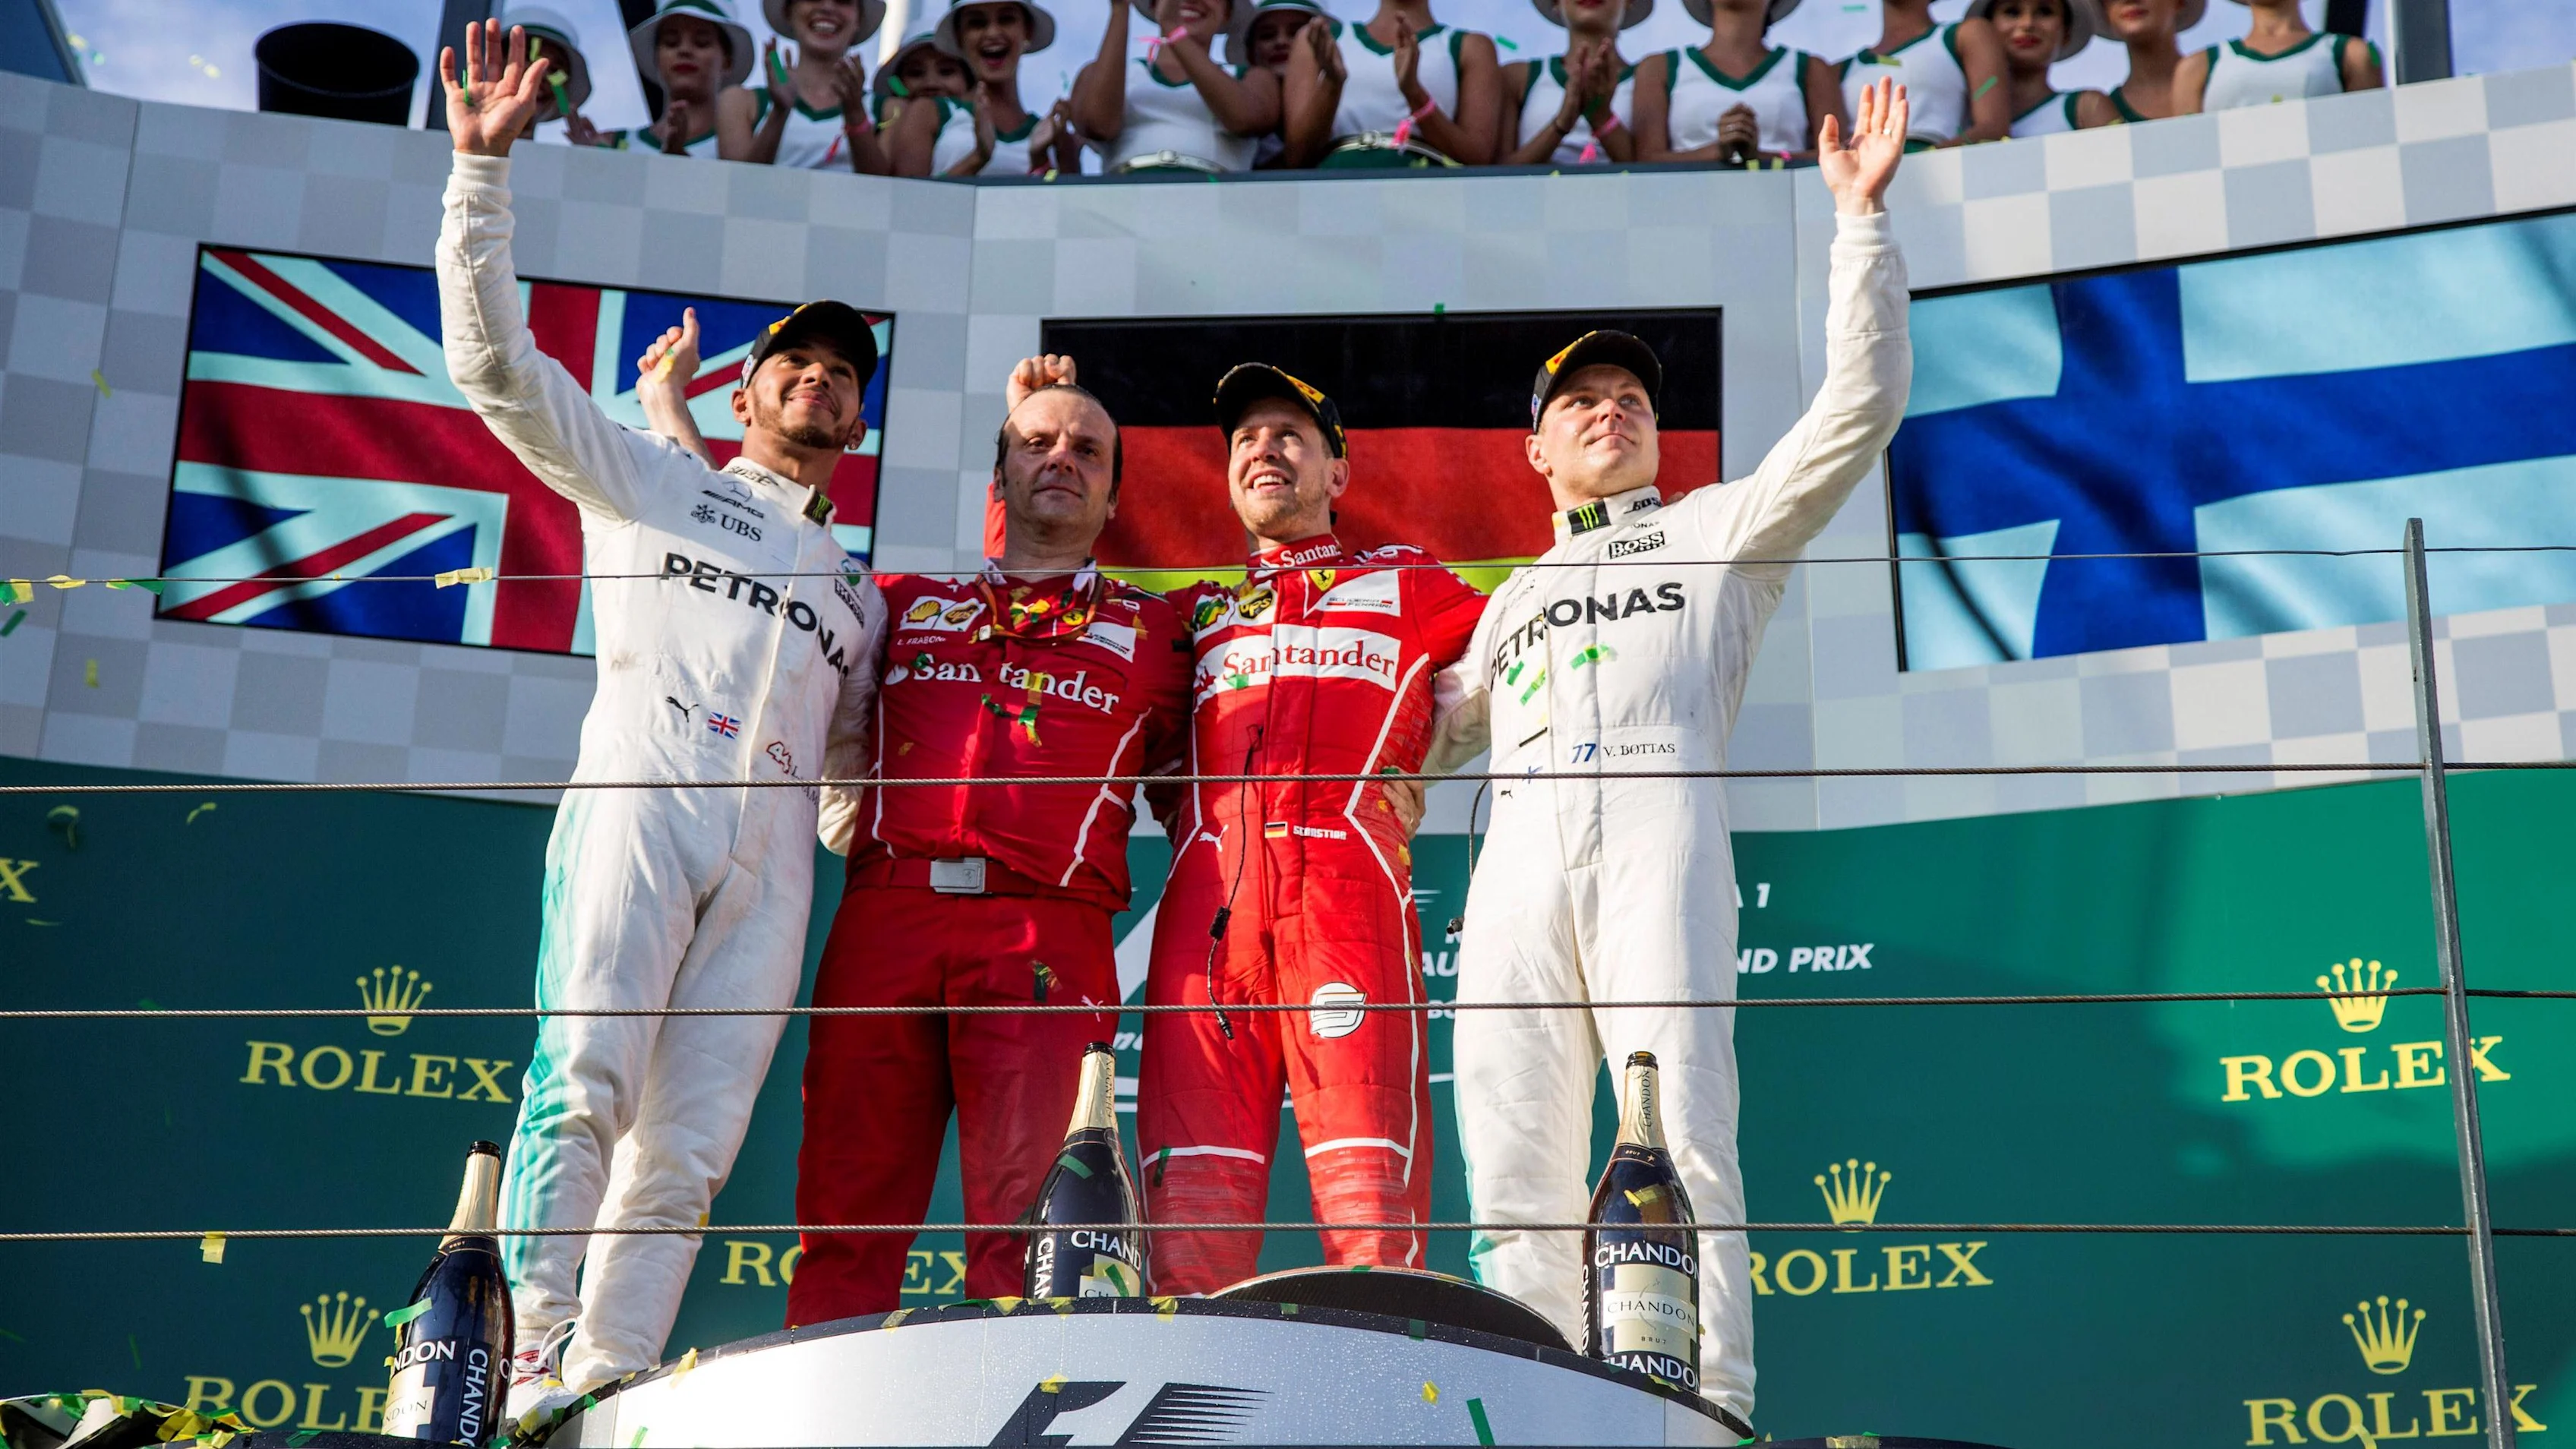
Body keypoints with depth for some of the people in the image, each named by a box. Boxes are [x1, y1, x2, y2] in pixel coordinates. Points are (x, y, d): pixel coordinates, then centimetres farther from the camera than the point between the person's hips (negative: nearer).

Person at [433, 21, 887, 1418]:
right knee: (587, 1079, -23)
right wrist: (484, 167, 5)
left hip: (771, 852, 4)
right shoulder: (648, 481, 23)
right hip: (641, 790, -4)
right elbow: (497, 362, 13)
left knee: (689, 1146, -9)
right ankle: (537, 1380, -26)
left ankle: (607, 1394, -14)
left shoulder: (855, 596, 35)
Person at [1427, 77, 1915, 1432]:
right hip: (1518, 859, 5)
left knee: (1677, 1138, -18)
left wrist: (1860, 219, 7)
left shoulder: (1718, 528, 23)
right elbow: (1430, 726, 33)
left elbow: (1860, 408, 12)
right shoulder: (1515, 595, 37)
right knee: (1514, 1162, -6)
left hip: (1656, 834, -4)